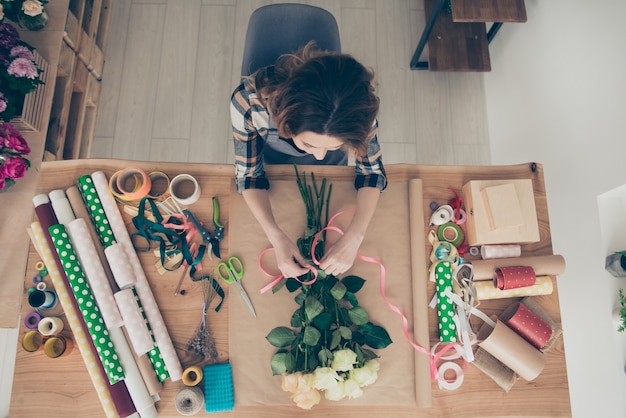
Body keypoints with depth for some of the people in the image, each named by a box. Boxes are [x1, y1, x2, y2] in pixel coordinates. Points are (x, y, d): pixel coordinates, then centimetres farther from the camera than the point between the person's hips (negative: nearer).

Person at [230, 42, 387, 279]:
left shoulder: (357, 108, -41)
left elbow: (371, 171, -25)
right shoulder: (248, 102, -44)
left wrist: (353, 238, -38)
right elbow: (249, 174, -28)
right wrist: (276, 238, -41)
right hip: (271, 161, 0)